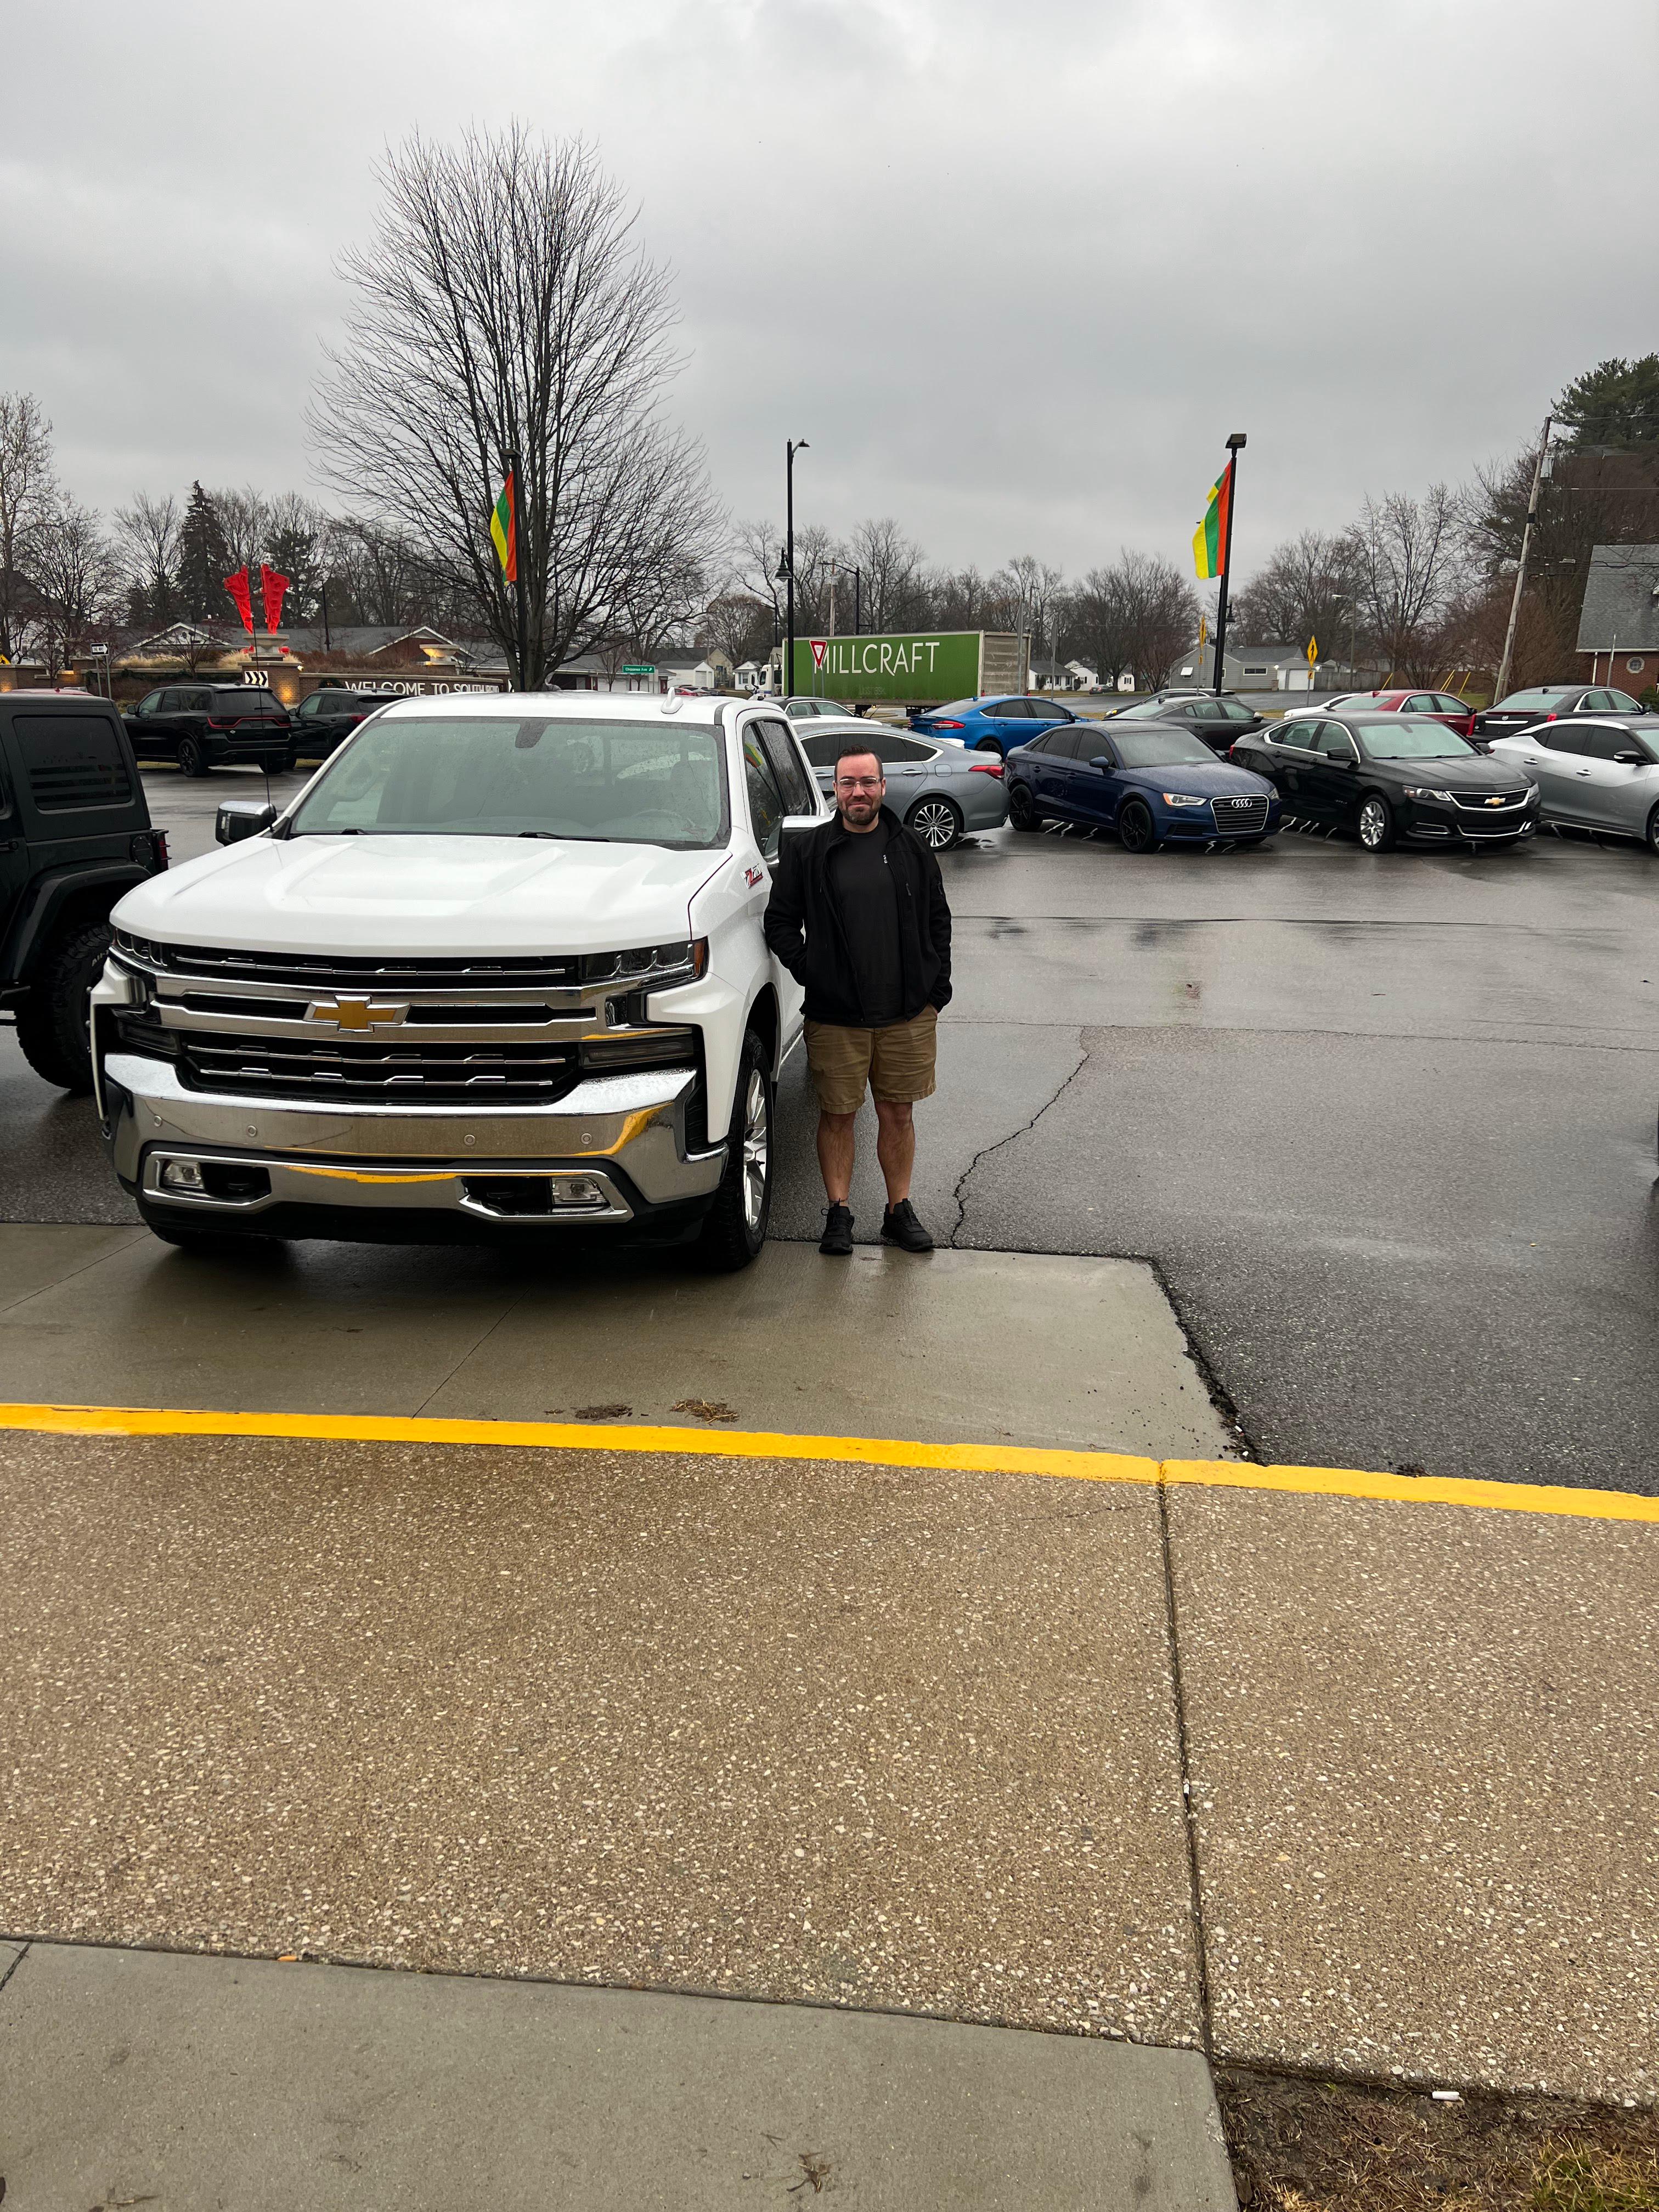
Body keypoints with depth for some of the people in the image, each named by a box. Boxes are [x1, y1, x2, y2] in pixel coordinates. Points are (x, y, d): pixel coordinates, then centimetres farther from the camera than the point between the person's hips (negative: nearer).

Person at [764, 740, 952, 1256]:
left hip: (908, 1014, 2)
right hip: (835, 1016, -1)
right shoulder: (806, 852, 2)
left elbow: (938, 920, 13)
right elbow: (780, 921, 5)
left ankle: (899, 1210, 21)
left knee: (897, 1114, 9)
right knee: (837, 1116, 4)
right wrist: (808, 972, -6)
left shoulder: (912, 850, 8)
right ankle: (838, 1213, 16)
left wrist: (936, 988, 6)